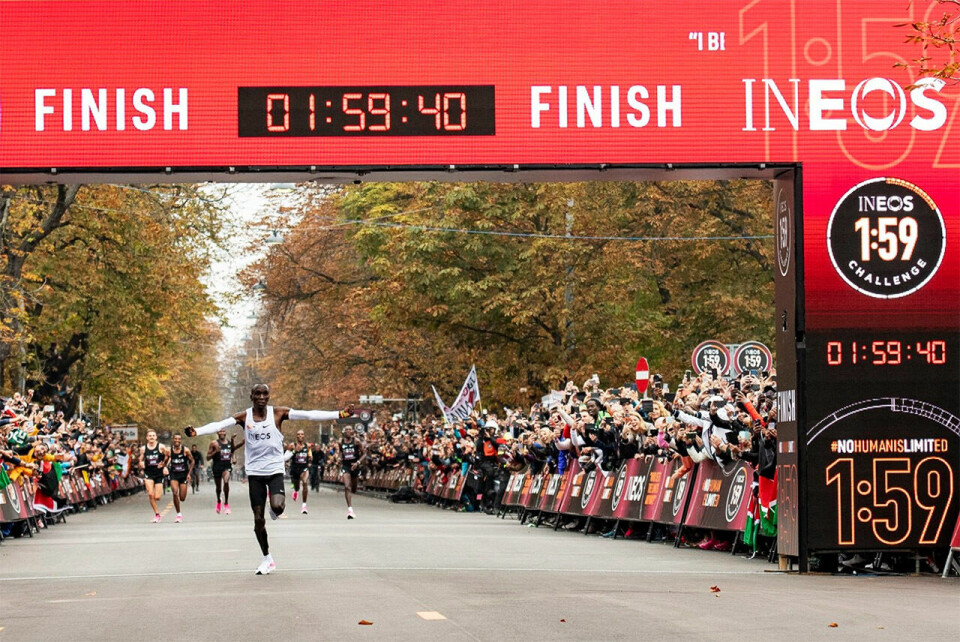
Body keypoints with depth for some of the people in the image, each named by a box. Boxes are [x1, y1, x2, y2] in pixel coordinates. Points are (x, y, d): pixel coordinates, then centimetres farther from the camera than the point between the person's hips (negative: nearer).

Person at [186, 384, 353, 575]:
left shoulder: (278, 413, -3)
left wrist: (338, 415, -19)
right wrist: (197, 431, -31)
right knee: (258, 518, 3)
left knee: (277, 506, -26)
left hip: (275, 469, -1)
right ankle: (267, 559, 20)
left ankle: (277, 509, 14)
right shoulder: (244, 416, -1)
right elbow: (219, 425, -13)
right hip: (255, 471, 1)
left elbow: (308, 415, -10)